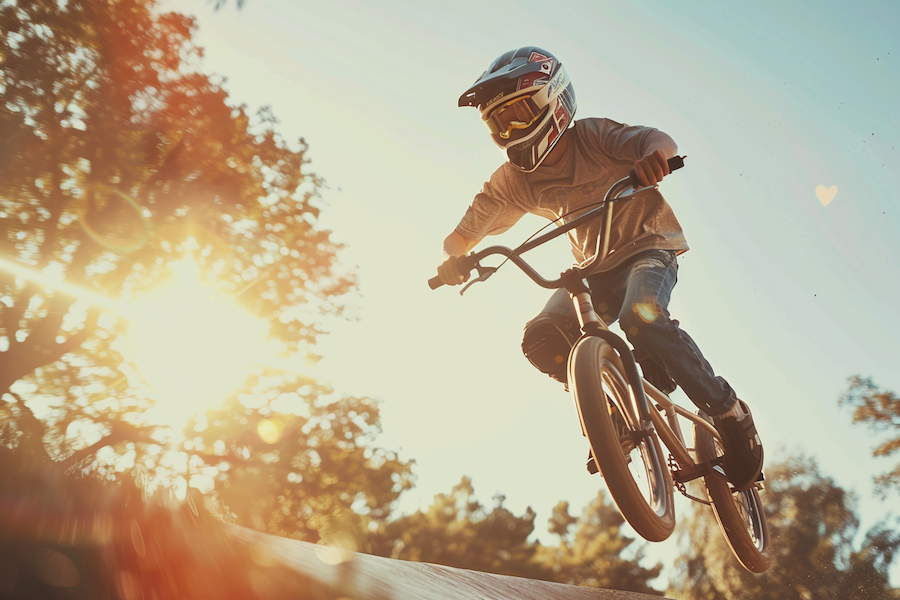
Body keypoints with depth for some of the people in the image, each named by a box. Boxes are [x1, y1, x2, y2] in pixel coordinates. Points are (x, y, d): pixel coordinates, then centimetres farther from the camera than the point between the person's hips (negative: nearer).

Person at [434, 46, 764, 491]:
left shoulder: (593, 137, -18)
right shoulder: (513, 181, -7)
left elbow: (658, 140, -34)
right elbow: (464, 234, -5)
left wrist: (654, 155, -58)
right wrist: (454, 259, -28)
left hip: (648, 247, -4)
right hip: (595, 269, 5)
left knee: (641, 318, -34)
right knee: (542, 338, -19)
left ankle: (730, 414, -17)